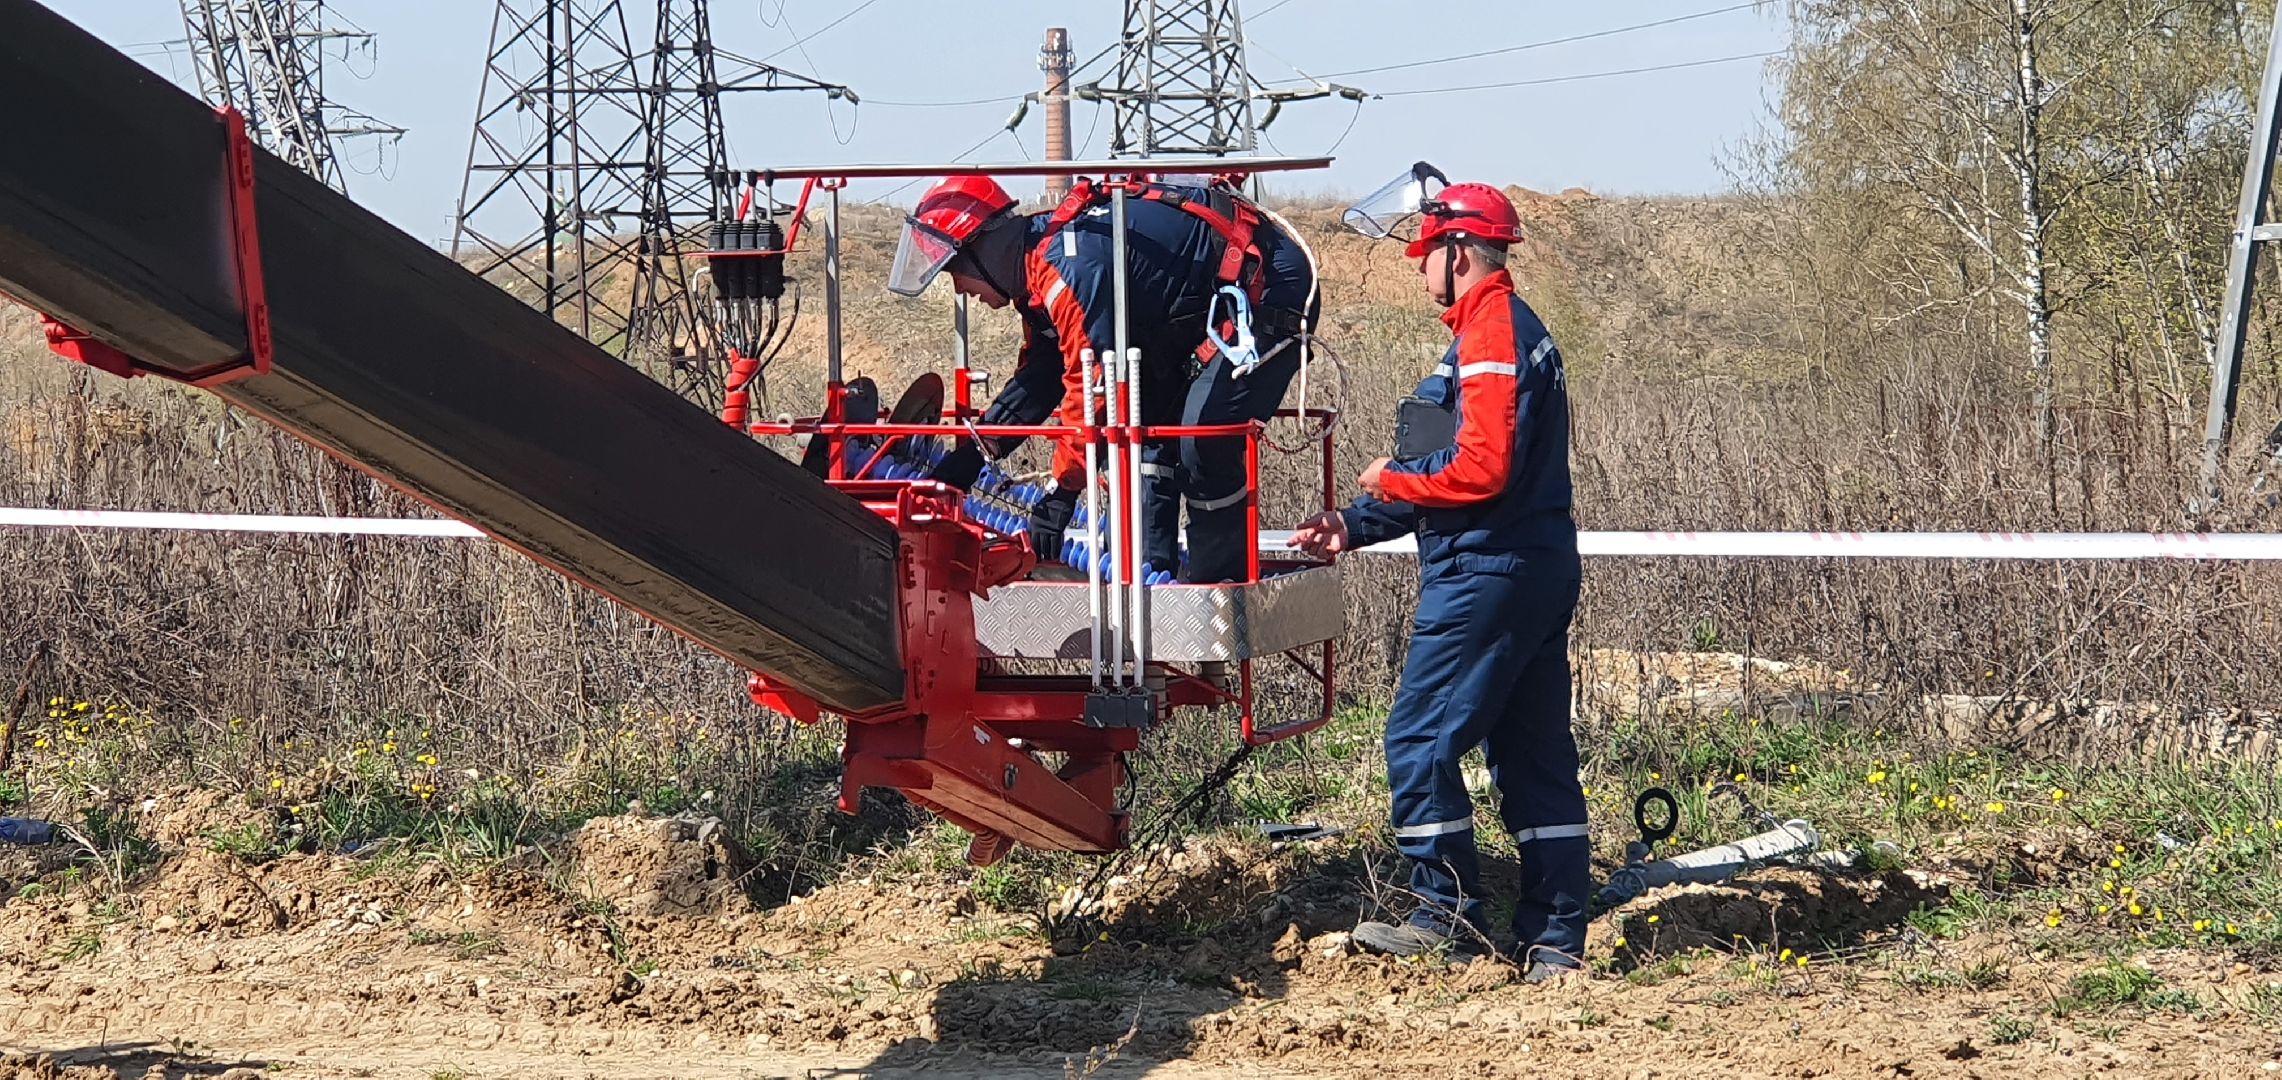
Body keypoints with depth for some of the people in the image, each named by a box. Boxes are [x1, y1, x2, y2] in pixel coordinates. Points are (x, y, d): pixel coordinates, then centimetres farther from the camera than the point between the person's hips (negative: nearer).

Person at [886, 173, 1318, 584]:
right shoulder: (1040, 260, 7)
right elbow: (1039, 374, 15)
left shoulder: (1067, 267, -27)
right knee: (1145, 426, 11)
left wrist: (1062, 490, -24)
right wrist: (967, 457, 10)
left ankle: (1221, 586, -7)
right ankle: (1152, 568, 14)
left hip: (1270, 295, -11)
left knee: (1206, 447, -18)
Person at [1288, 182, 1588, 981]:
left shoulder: (1491, 335, -14)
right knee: (1535, 756, 9)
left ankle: (1450, 917, -1)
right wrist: (1355, 527, 18)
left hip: (1487, 576, -10)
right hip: (1538, 575, 10)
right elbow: (1463, 470, 23)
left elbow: (1482, 468, -24)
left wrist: (1391, 481, -8)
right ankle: (1555, 939, 10)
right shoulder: (1513, 329, 20)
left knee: (1420, 741, -5)